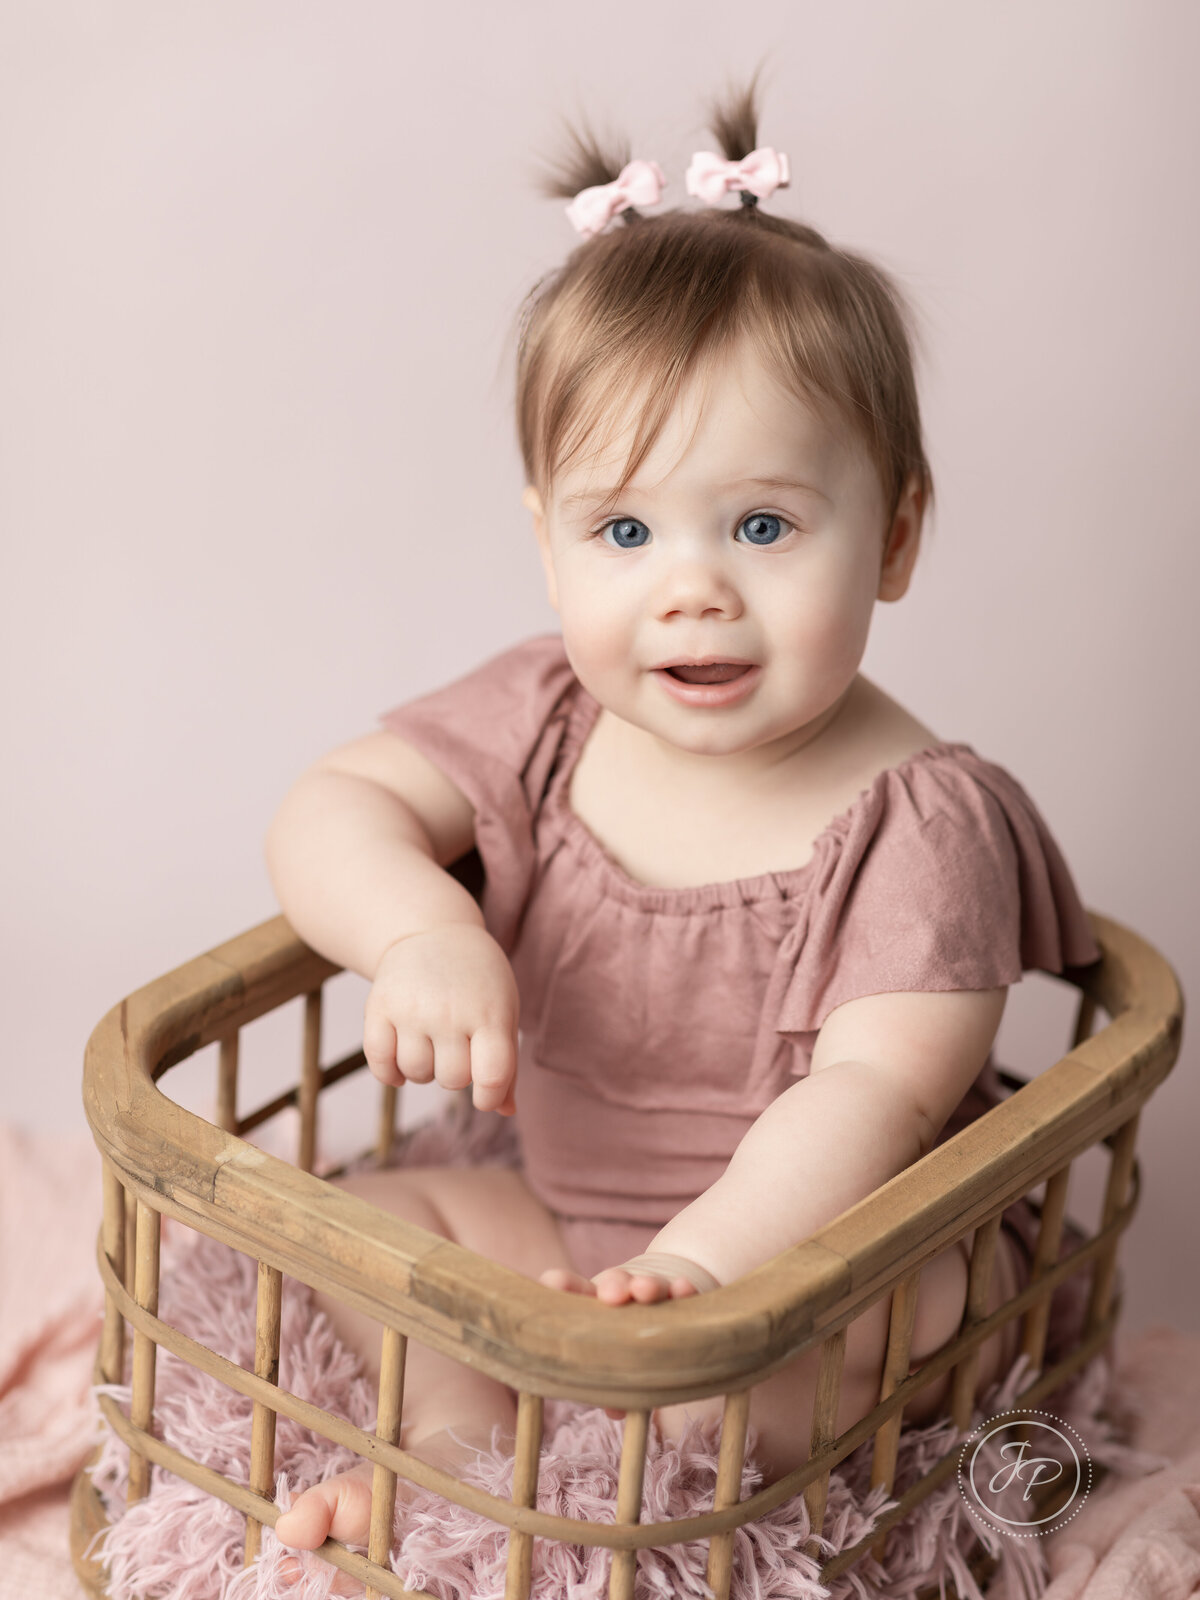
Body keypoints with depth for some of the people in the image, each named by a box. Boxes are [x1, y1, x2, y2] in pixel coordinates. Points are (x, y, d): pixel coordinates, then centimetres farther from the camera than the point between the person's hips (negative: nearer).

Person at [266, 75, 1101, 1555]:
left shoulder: (914, 822, -22)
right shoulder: (543, 724, -6)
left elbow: (878, 1090, -31)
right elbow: (330, 811, -9)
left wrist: (702, 1264, -47)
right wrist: (420, 930, -33)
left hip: (833, 1254, -6)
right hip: (573, 1231, 6)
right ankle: (463, 1451, -10)